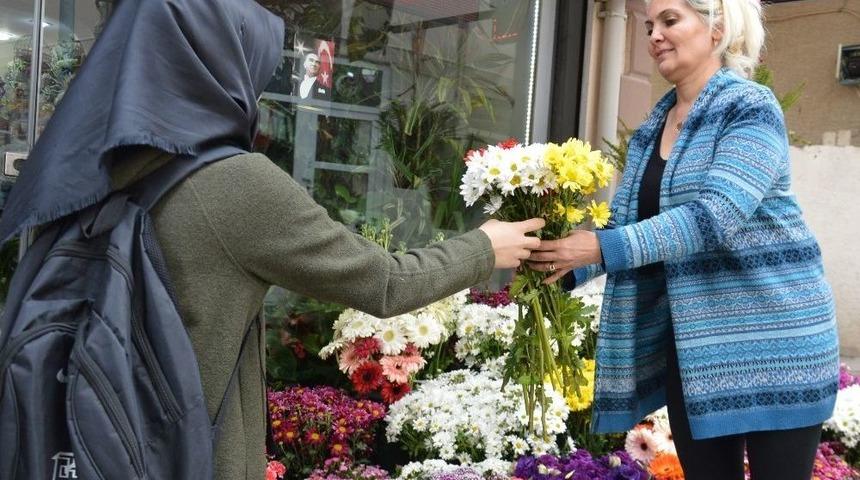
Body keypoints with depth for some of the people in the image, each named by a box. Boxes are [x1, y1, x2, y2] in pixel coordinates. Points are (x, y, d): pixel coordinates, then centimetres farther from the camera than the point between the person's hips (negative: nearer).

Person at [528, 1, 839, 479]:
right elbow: (629, 224, 10)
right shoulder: (652, 127, 11)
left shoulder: (751, 108, -11)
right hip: (691, 340, 7)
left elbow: (714, 216, -25)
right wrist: (569, 265, -6)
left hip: (771, 337, -6)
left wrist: (604, 249, -31)